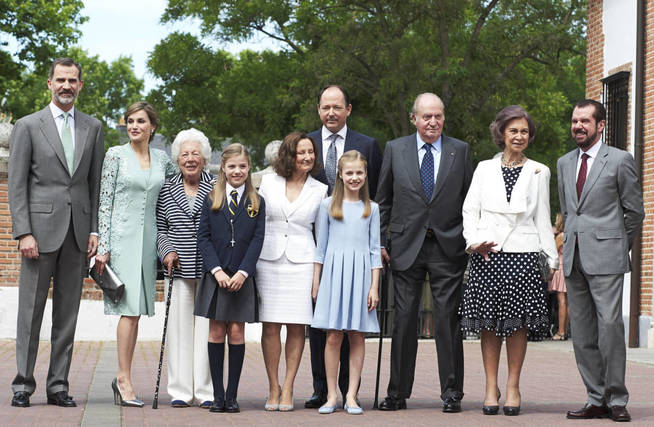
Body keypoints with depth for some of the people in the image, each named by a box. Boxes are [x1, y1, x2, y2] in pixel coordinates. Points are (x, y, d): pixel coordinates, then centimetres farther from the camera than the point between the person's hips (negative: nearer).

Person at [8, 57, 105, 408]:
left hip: (78, 231, 3)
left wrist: (95, 230, 4)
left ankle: (58, 385, 11)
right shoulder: (28, 126, 2)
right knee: (30, 309, -1)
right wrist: (23, 232, -11)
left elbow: (96, 183, 12)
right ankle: (23, 385, 6)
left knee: (68, 311, 5)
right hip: (41, 228, -3)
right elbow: (16, 185, -2)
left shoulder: (93, 128, 12)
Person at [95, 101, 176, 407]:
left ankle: (122, 377, 11)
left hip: (148, 238, 4)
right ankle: (124, 378, -9)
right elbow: (105, 202, -2)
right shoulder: (116, 155, 0)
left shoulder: (162, 159, 11)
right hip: (122, 236, -4)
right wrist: (103, 247, -8)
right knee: (130, 307, -12)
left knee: (136, 308, 4)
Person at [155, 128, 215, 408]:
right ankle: (181, 391, 7)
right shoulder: (167, 190, 9)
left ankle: (206, 391, 5)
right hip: (180, 269, 2)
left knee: (208, 326, -1)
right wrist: (168, 250, -4)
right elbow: (160, 228, 13)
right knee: (179, 325, 1)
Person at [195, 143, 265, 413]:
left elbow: (257, 240, 0)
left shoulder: (256, 203, 7)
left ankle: (232, 395, 4)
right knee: (216, 333, 1)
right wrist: (217, 270, -11)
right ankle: (217, 395, 6)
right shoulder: (211, 200, 7)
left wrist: (242, 272, -12)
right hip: (215, 276, 0)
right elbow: (203, 238, 1)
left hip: (242, 278, 0)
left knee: (237, 333, -2)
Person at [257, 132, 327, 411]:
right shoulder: (268, 183, 7)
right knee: (270, 326, -3)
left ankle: (287, 388, 8)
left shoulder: (319, 191, 7)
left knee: (296, 327, -1)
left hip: (301, 261, 0)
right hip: (268, 260, 0)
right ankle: (273, 388, 8)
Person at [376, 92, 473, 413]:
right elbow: (382, 200, 10)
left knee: (448, 319, -1)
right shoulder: (395, 149, 7)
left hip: (448, 246, -1)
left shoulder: (460, 151, 6)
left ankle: (451, 392, 8)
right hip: (406, 246, 1)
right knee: (404, 319, 3)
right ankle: (398, 392, 11)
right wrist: (379, 241, 4)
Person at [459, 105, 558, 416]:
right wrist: (474, 241, -7)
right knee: (489, 323, 0)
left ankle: (513, 387, 5)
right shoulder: (484, 169, 12)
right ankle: (491, 387, 6)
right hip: (487, 255, 0)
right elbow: (469, 210, 10)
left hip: (522, 255, 0)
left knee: (517, 322, -2)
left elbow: (543, 219, 12)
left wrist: (553, 260, 7)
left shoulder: (539, 172, 12)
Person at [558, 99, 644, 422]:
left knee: (610, 327, -12)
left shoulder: (620, 160, 0)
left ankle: (617, 400, -3)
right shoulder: (564, 163, 16)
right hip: (574, 258, 6)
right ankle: (596, 400, 9)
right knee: (583, 333, 4)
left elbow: (634, 210, 5)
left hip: (605, 257, -5)